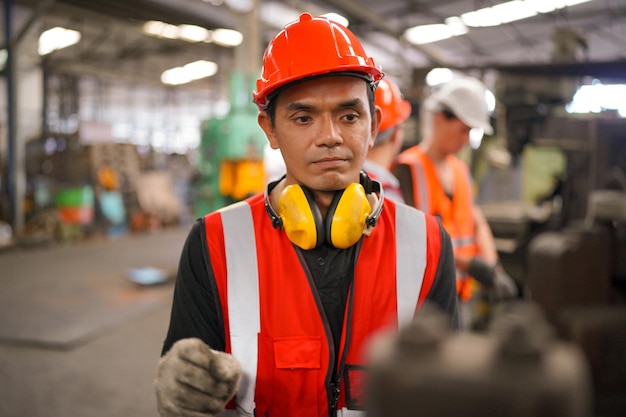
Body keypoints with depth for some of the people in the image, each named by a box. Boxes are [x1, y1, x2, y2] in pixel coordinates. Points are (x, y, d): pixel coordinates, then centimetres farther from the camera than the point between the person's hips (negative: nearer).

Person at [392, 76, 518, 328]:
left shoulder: (461, 170, 16)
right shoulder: (407, 168, -10)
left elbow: (478, 223, 14)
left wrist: (493, 269, -3)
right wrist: (469, 264, -19)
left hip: (459, 296, 8)